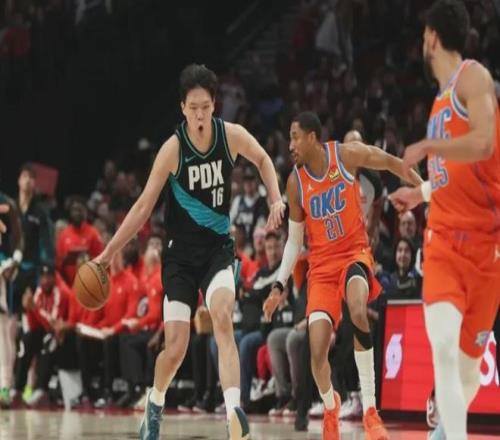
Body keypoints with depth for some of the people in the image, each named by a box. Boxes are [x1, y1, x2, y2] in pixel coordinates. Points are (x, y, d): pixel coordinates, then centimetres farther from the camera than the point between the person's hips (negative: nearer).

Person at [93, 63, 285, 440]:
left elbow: (262, 160, 14)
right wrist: (109, 253, -10)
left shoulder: (232, 136, -10)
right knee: (176, 346, -4)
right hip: (181, 252, -1)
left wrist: (276, 200, 0)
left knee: (223, 317, -27)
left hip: (218, 247, 1)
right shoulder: (173, 148, -15)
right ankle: (155, 404, 28)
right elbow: (144, 207, -8)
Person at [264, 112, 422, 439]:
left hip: (354, 251, -3)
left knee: (358, 311, -35)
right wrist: (280, 286, 2)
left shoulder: (347, 155, -9)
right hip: (322, 263, 3)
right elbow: (294, 240, 8)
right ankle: (330, 407, 22)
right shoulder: (295, 183, -1)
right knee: (317, 348, -11)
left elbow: (391, 163, 6)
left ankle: (370, 409, -29)